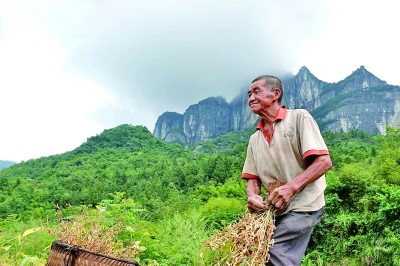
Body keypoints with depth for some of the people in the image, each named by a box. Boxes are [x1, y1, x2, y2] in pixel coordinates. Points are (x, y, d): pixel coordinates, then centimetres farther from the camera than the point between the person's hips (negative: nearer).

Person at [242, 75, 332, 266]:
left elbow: (324, 162, -12)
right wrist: (252, 196, -11)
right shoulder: (255, 139, 14)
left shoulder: (299, 118, -3)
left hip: (301, 206, -6)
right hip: (273, 210, 6)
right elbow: (253, 178, 12)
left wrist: (291, 187, -23)